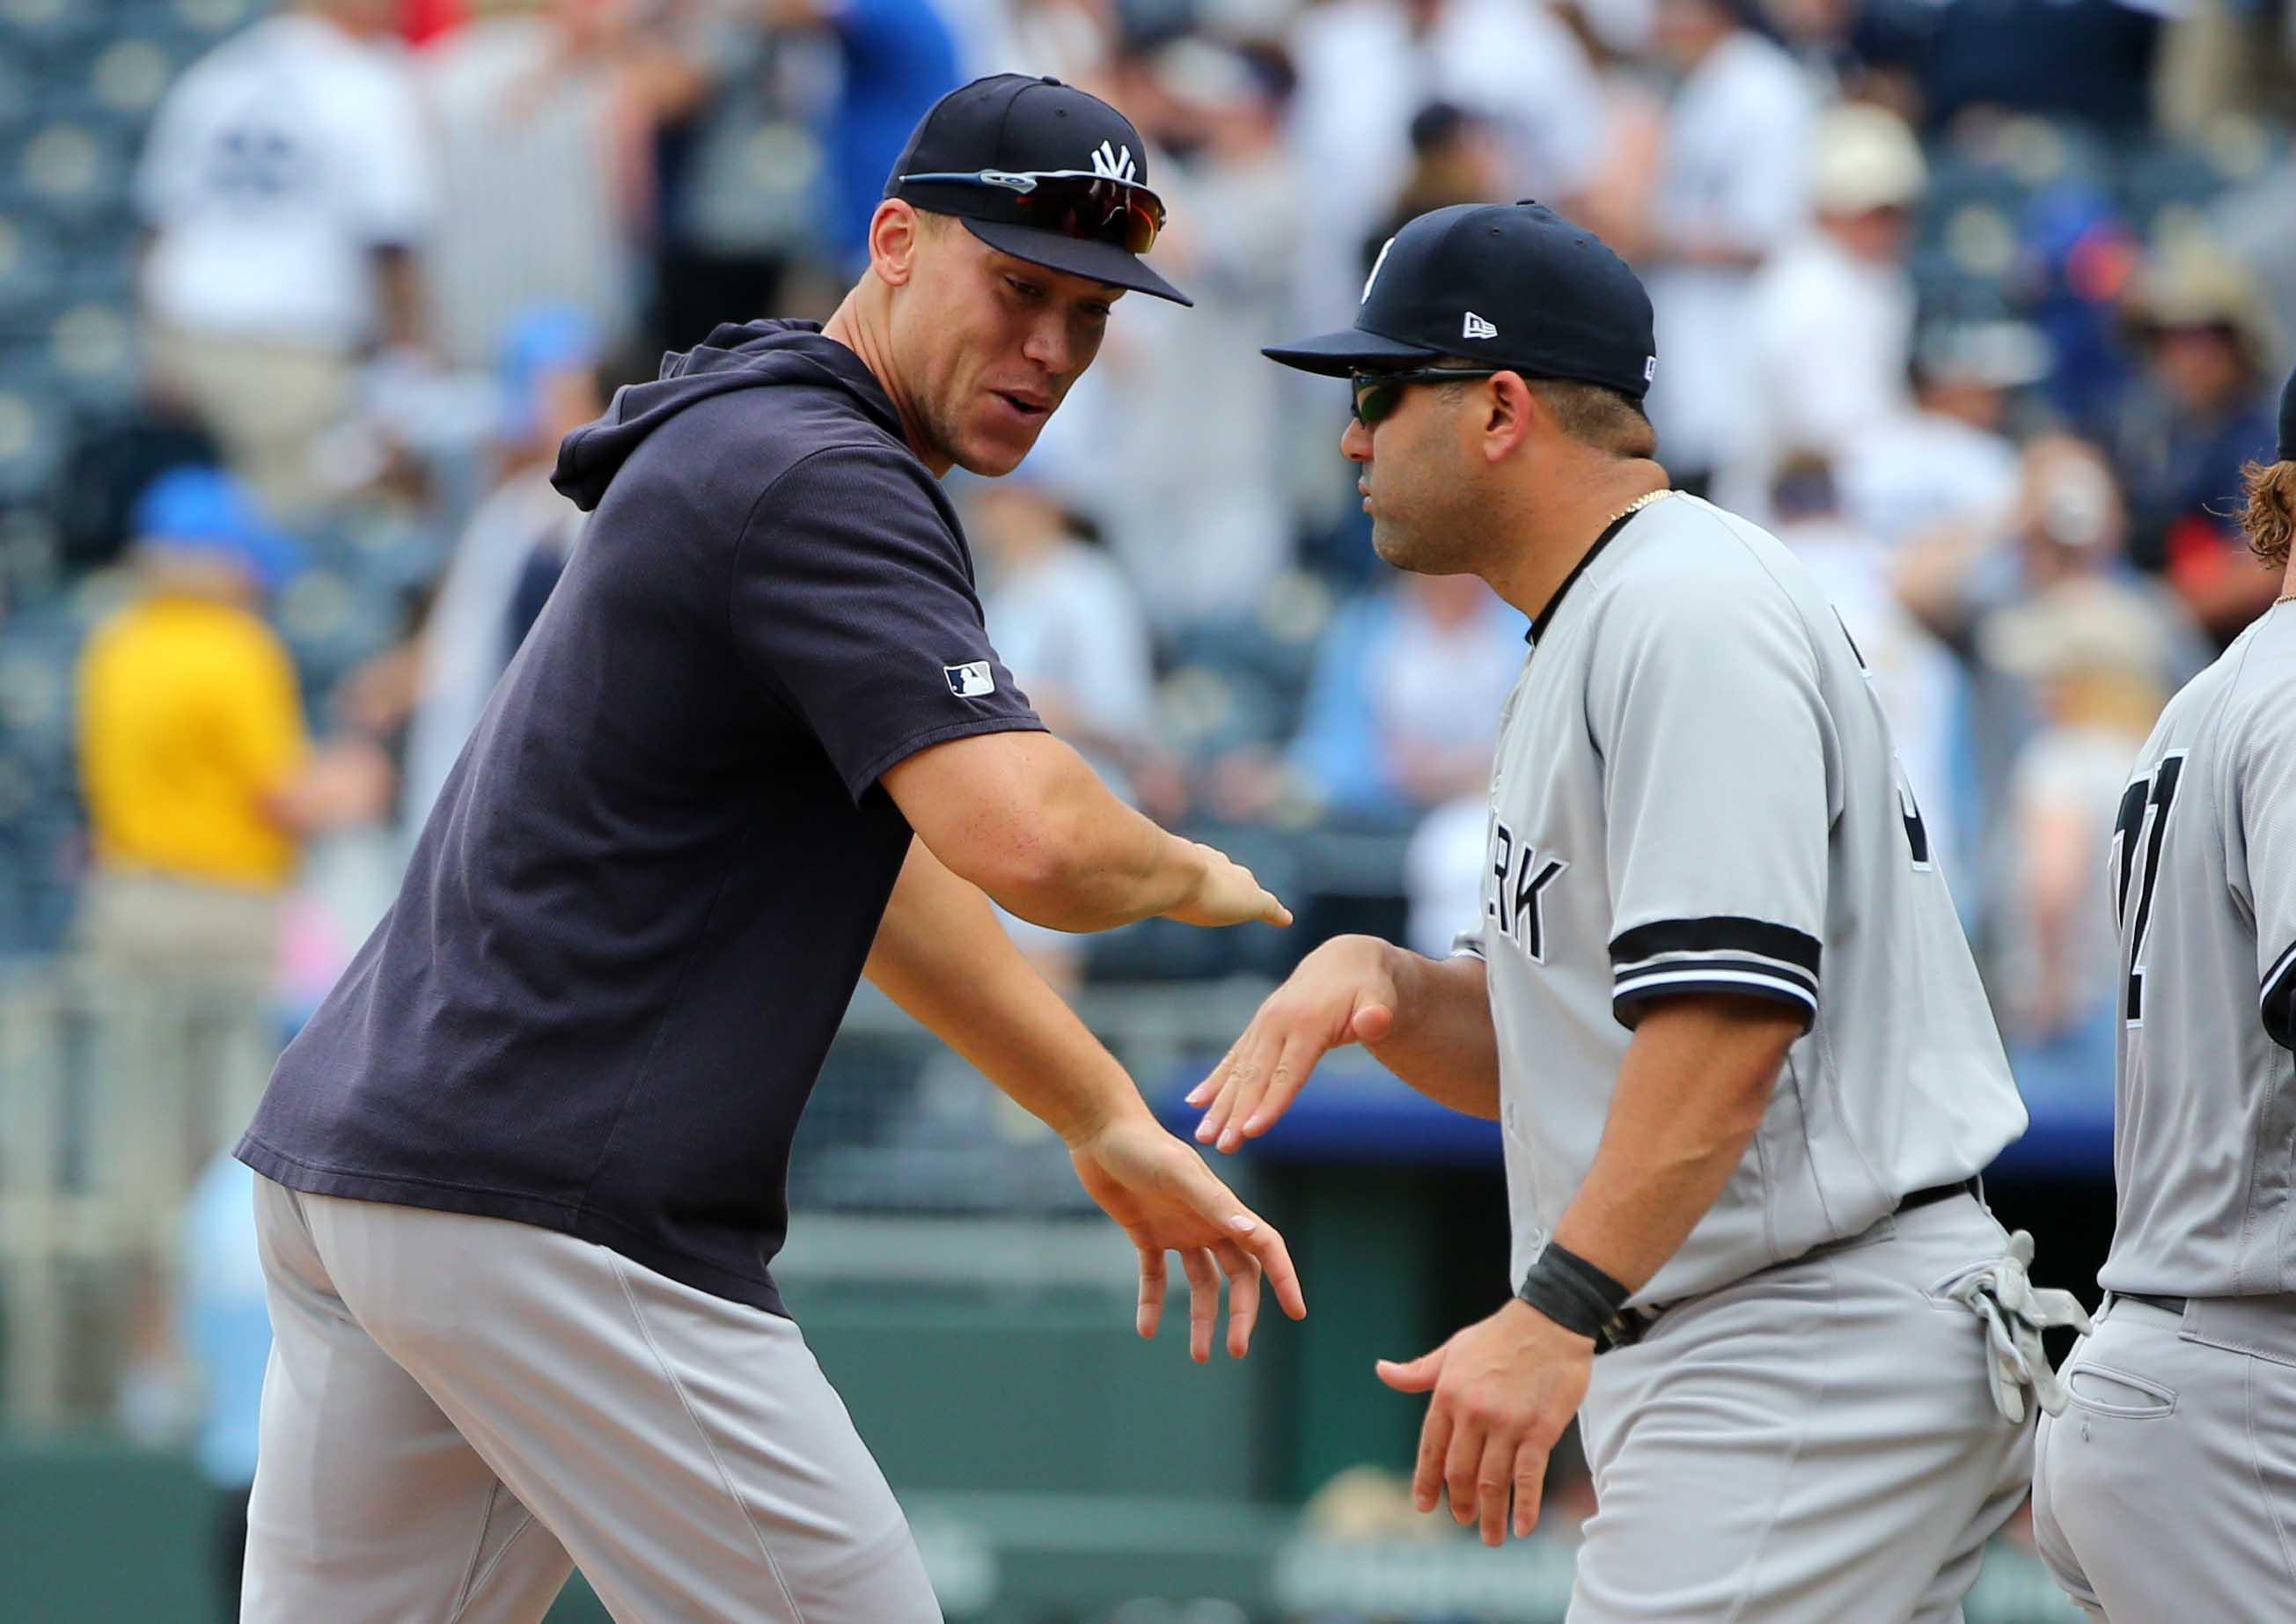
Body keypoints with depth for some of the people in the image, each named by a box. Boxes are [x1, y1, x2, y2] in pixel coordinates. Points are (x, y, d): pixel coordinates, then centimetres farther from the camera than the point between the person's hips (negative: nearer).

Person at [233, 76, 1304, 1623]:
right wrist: (1195, 876, -3)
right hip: (556, 1208, -10)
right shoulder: (818, 477, -13)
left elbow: (885, 856, 29)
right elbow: (1027, 840, -25)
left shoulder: (732, 449, 21)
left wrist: (1112, 1125, 26)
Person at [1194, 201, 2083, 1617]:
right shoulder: (1591, 634, 22)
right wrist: (1373, 975, 2)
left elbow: (1732, 1008, -25)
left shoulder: (1688, 611, -13)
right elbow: (1533, 1051, 24)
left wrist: (1556, 1312, -31)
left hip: (1814, 1370, -11)